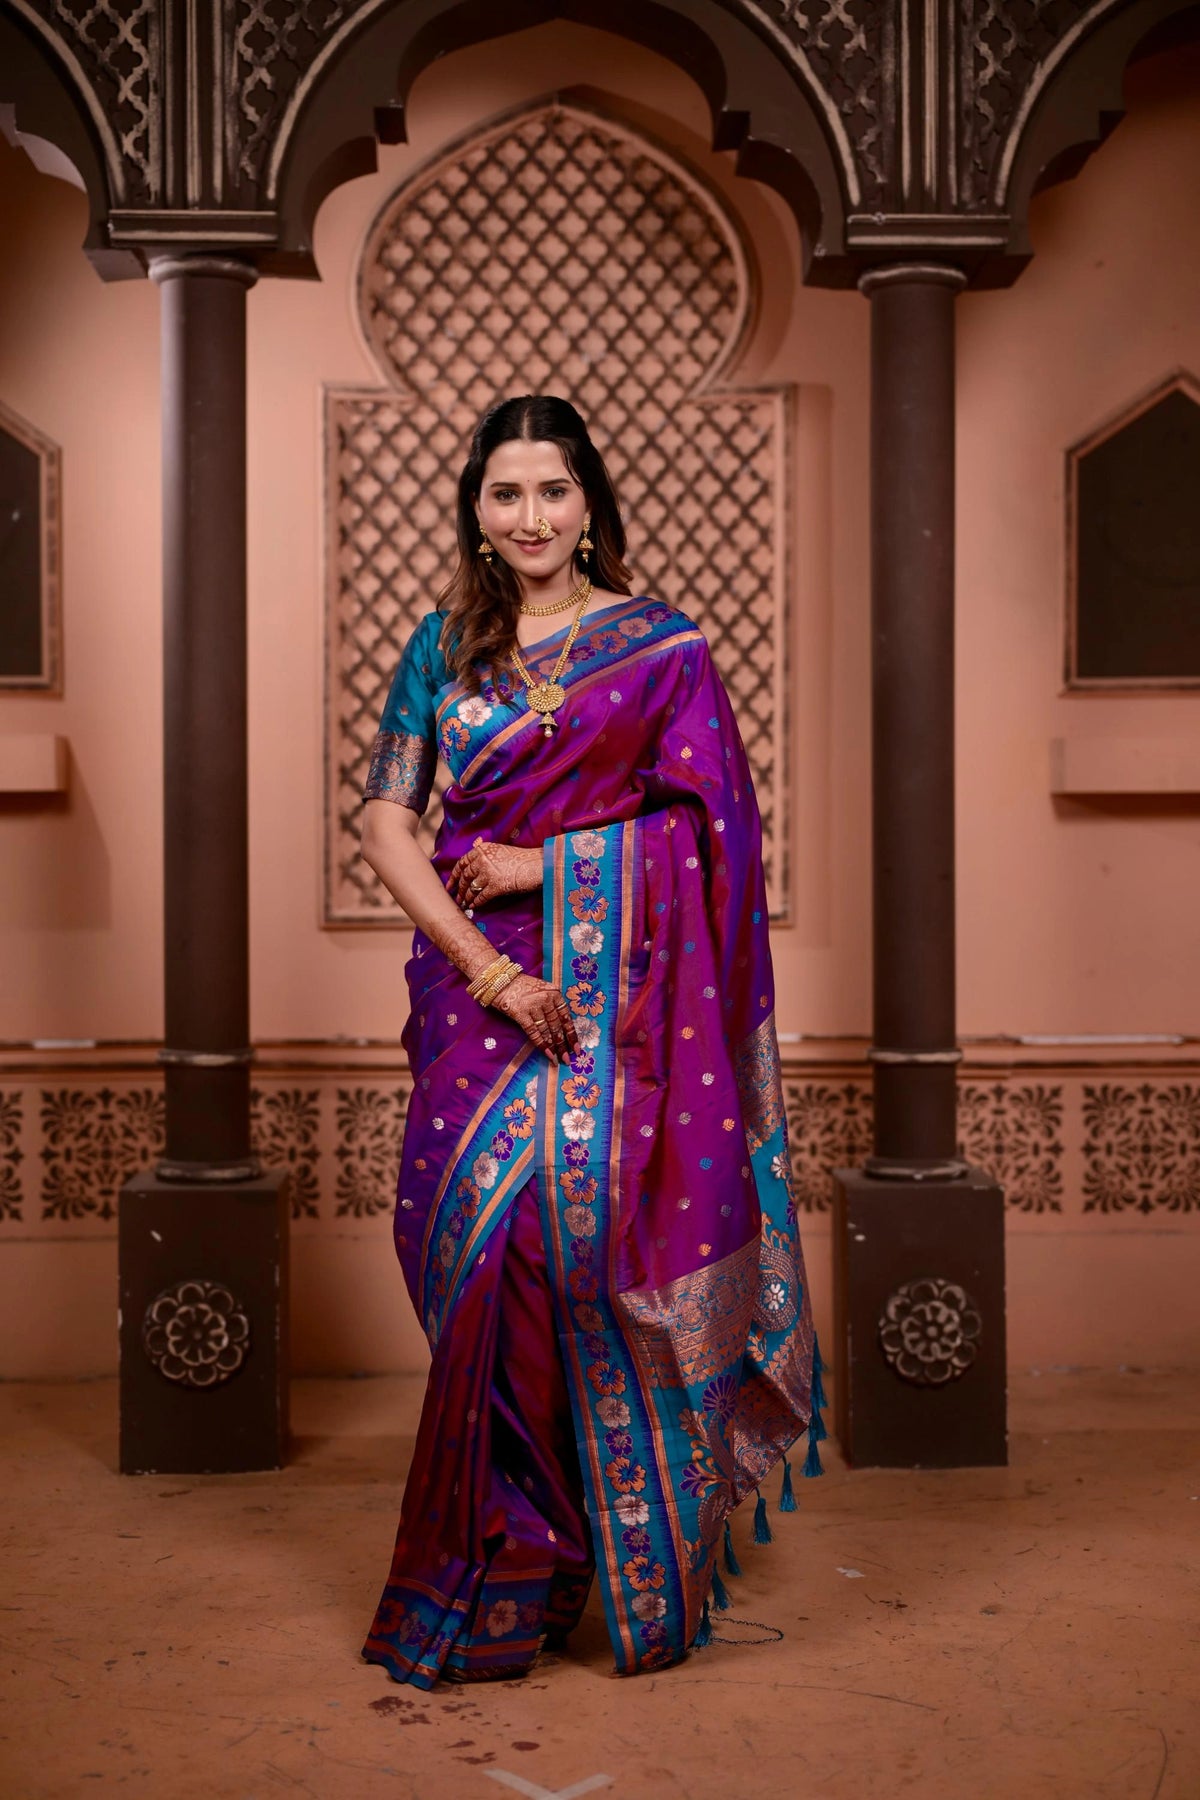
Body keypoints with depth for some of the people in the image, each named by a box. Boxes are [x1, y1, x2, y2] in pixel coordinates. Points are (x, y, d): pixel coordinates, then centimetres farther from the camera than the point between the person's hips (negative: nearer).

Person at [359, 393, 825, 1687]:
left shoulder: (660, 646, 3)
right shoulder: (444, 647, 10)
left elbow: (706, 825, -2)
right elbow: (385, 820, 3)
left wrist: (546, 860, -9)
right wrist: (483, 967, -9)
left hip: (619, 995, -3)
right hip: (478, 982, 3)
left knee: (591, 1229, -9)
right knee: (476, 1236, -2)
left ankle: (633, 1562, 7)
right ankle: (502, 1558, 14)